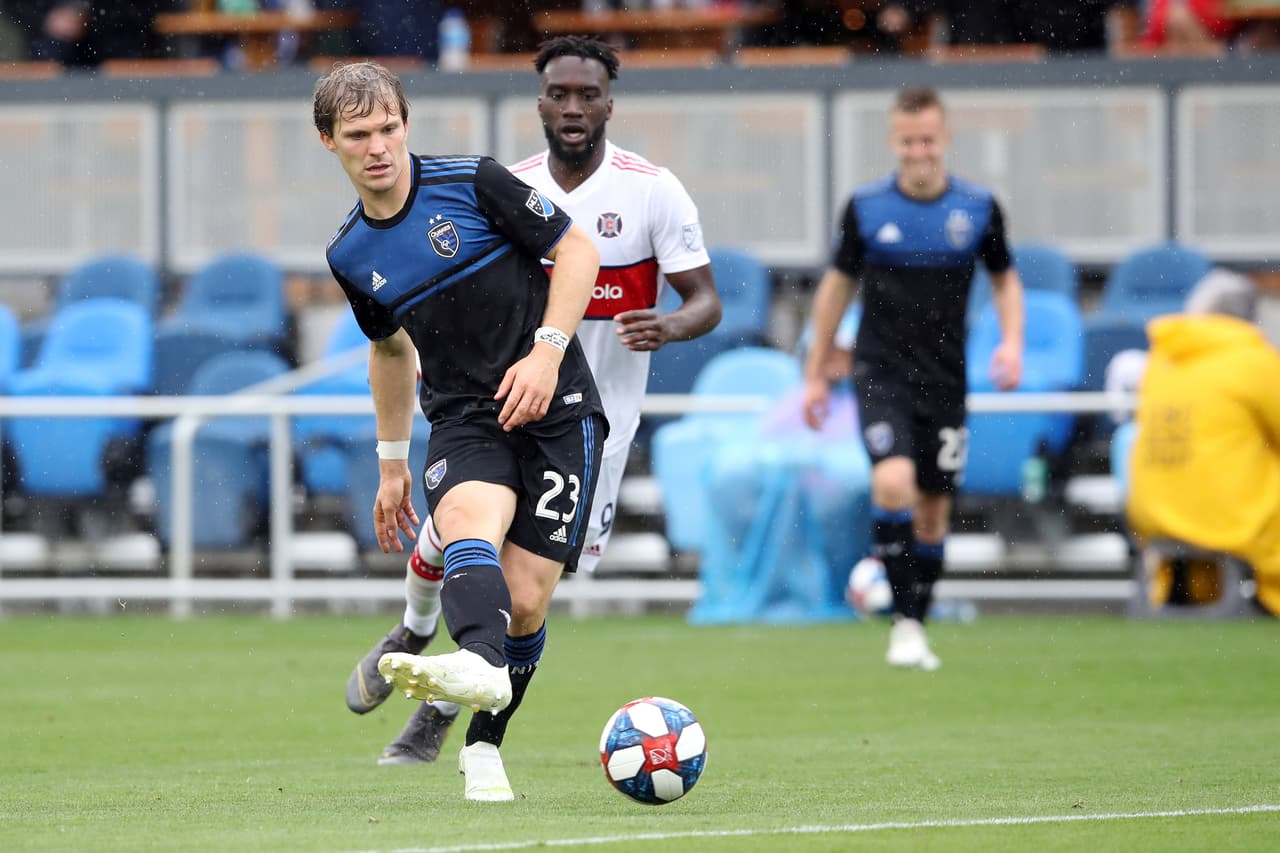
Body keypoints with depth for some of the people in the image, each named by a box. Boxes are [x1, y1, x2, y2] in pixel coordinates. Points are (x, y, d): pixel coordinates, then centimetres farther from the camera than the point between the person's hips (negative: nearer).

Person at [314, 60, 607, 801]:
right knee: (468, 521, -32)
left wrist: (547, 352, -12)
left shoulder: (472, 184, -5)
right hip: (465, 420, 2)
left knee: (525, 600, -9)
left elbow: (577, 250, -1)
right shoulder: (351, 256, 9)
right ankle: (479, 664, -59)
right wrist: (392, 461, 27)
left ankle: (484, 747, 11)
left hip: (555, 409, -2)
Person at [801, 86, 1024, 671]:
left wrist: (1012, 340, -2)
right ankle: (904, 621, -14)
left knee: (933, 508, 6)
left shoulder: (978, 207, 0)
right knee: (893, 482, -23)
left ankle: (916, 630, 22)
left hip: (944, 379, 2)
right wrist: (816, 374, 11)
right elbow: (837, 284, 9)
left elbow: (1005, 277, 15)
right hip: (881, 374, -2)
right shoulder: (866, 207, -2)